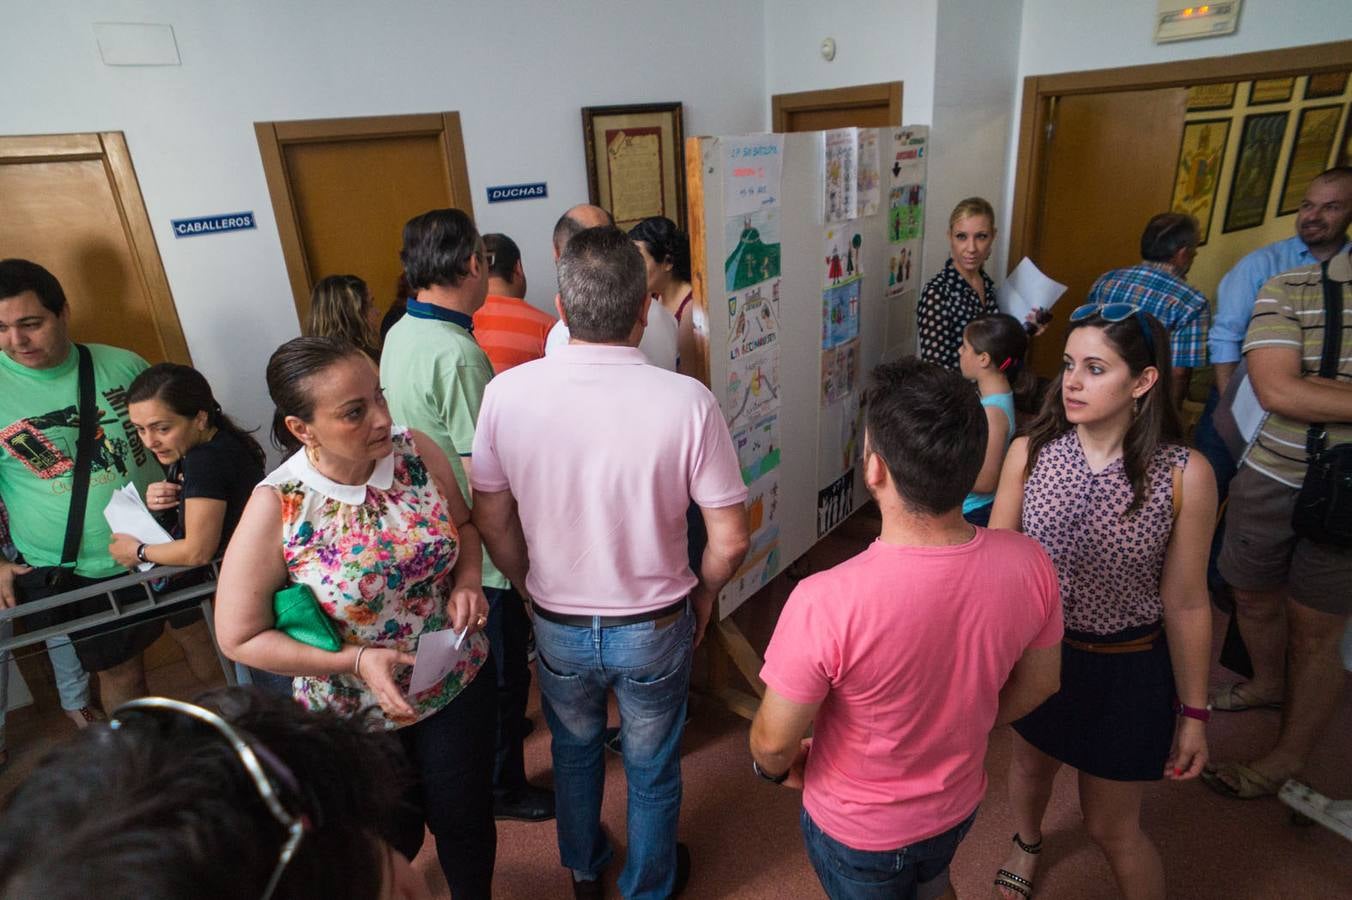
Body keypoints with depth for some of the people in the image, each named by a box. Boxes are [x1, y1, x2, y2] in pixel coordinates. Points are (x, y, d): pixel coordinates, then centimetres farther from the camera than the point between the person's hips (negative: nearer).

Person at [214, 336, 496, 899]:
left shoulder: (416, 451, -16)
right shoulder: (276, 509, -24)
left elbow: (463, 522, 3)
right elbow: (240, 638, -14)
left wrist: (467, 579, -16)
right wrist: (356, 661, -24)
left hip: (458, 682, 3)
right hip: (355, 715, -2)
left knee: (466, 821, 22)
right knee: (391, 842, 23)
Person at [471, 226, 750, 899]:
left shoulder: (507, 392, -18)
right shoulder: (687, 401, -24)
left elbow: (492, 521, -6)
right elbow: (730, 539, -17)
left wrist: (533, 589, 11)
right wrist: (702, 596, 3)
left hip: (557, 626, 2)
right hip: (653, 628, -2)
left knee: (574, 751, 30)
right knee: (652, 769, 24)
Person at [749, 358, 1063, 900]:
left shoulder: (824, 603, -40)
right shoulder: (1029, 565, -24)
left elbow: (774, 741, -24)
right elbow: (1037, 685, -5)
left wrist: (775, 769, -1)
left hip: (856, 829, -3)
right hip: (958, 804, 4)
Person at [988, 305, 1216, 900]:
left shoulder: (1185, 475, -20)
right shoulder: (1029, 451, -16)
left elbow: (1185, 604, -10)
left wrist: (1194, 713, -2)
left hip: (1124, 670, -3)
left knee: (1111, 826, 14)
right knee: (1031, 764, 30)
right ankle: (1026, 842, 63)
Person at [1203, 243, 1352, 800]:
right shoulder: (1290, 289, -3)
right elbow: (1275, 389, -15)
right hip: (1272, 482, 2)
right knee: (1254, 596, 19)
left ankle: (1286, 761, 25)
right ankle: (1268, 684, 48)